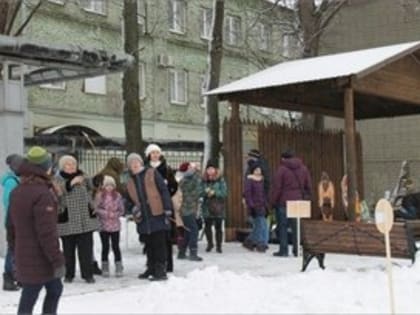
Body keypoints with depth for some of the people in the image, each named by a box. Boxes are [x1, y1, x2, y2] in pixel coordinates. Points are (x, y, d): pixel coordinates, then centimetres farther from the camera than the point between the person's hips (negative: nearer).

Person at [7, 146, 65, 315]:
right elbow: (46, 232, -23)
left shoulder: (17, 191, 9)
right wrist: (57, 260, -17)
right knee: (28, 300, -1)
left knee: (55, 289, 22)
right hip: (39, 259, -9)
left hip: (24, 255, 9)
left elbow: (11, 227, 16)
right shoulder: (42, 193, -21)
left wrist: (16, 252, 24)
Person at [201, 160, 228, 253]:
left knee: (218, 227, 5)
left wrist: (214, 192, -20)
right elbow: (200, 192, -1)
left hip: (218, 208, -2)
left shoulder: (221, 180, -5)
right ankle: (210, 243, 26)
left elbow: (224, 193, -11)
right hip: (207, 208, 2)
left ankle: (218, 246, 18)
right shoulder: (204, 181, 3)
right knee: (207, 227, 2)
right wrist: (205, 191, -19)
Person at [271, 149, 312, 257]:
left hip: (284, 202, -4)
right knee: (297, 227, 8)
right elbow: (308, 186, 11)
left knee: (282, 226, 2)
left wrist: (273, 201, -1)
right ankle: (297, 250, 9)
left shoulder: (282, 169, -7)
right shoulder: (303, 168, 9)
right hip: (298, 201, 5)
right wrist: (306, 199, 16)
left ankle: (283, 250, 2)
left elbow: (277, 187, -8)